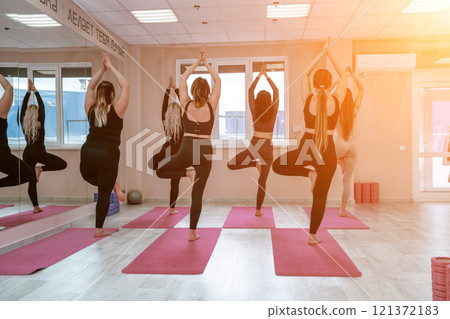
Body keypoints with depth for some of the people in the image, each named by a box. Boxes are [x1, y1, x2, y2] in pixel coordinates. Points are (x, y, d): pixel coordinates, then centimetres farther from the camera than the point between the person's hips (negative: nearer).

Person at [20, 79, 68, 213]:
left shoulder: (23, 123, 5)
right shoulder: (40, 123, -5)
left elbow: (23, 107, 10)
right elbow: (42, 106, -3)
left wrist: (28, 91, 8)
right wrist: (35, 90, -1)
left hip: (27, 154, 5)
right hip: (38, 152, -5)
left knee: (31, 181, 8)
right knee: (63, 164, 4)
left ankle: (36, 207, 6)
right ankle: (40, 169, -13)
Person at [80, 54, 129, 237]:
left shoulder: (91, 109, 8)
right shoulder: (116, 110, -4)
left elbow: (90, 87, 23)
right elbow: (126, 86, 2)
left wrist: (102, 69, 18)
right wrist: (111, 68, 8)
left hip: (87, 152, 4)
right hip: (107, 155, -3)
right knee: (104, 193, 6)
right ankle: (99, 229, 14)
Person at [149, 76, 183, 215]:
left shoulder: (165, 122, 1)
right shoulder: (182, 123, -6)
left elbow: (164, 106, 7)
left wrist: (168, 89, 6)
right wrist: (176, 89, -2)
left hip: (167, 150, 0)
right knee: (175, 182, 8)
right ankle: (172, 208, 13)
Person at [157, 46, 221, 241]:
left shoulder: (186, 105, 0)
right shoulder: (211, 106, -1)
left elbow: (183, 78, 14)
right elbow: (218, 80, 12)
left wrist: (197, 62, 18)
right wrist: (205, 63, 17)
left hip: (186, 150, -1)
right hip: (205, 151, 1)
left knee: (160, 172, 22)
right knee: (197, 194, 7)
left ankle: (188, 173, -2)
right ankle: (192, 232, 9)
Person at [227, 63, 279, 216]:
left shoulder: (255, 112, -1)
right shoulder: (273, 112, -1)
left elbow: (250, 91, 8)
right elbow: (276, 91, 10)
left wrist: (259, 75, 14)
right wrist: (266, 76, 13)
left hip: (254, 145, -1)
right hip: (268, 148, 2)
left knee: (231, 164, 9)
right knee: (262, 181, 7)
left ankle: (255, 163, -9)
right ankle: (258, 210, 9)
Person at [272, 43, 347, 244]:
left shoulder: (308, 99, -5)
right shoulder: (336, 100, -6)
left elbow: (305, 75, 14)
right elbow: (343, 76, 12)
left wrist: (320, 55, 19)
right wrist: (329, 55, 13)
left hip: (306, 148, -1)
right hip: (327, 152, 1)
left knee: (277, 165, 25)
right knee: (320, 197, 11)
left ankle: (309, 173, 7)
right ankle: (313, 235, 18)